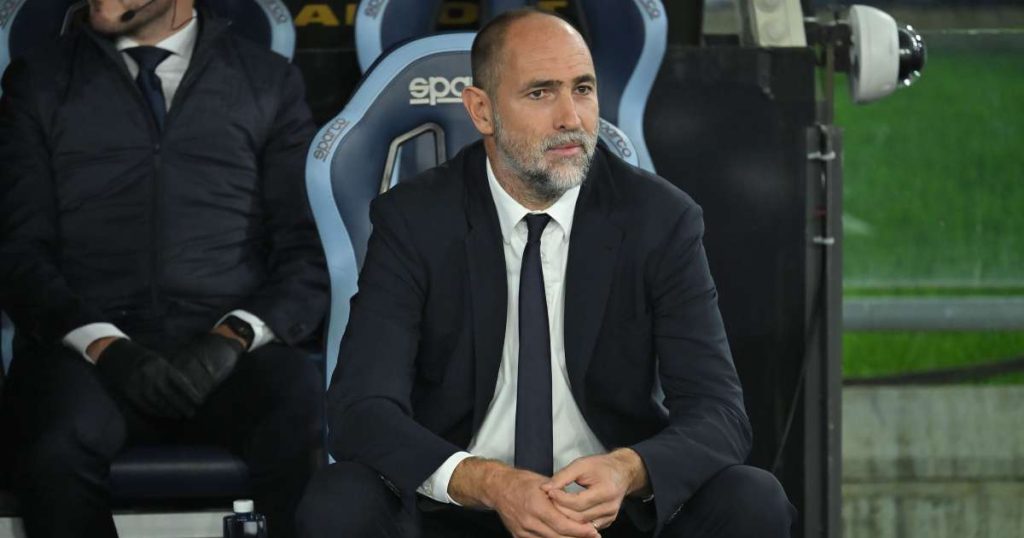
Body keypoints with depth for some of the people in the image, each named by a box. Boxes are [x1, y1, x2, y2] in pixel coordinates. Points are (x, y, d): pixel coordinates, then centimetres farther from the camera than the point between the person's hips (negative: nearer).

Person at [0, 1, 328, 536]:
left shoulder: (268, 81, 14)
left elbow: (308, 254, 8)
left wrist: (233, 337, -11)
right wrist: (104, 345, -12)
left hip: (231, 353, 0)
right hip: (88, 347, 0)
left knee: (305, 431, -35)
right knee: (60, 450, -36)